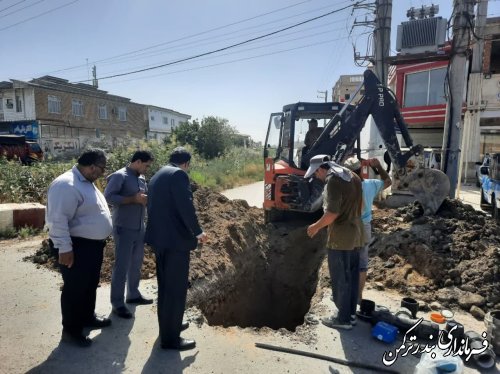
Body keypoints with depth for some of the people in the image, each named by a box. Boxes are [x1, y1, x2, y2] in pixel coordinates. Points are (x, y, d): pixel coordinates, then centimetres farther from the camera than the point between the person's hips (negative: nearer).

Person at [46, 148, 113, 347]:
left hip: (93, 245, 10)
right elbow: (58, 220, -26)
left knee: (90, 285, 21)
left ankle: (88, 318, 38)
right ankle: (71, 329, 20)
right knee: (75, 289, 4)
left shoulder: (87, 182, 11)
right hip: (77, 247, -10)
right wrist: (64, 248, -25)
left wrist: (101, 238, 23)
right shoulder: (66, 185, -23)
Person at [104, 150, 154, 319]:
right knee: (121, 266, 0)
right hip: (124, 229, -8)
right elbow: (108, 197, -20)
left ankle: (133, 294, 33)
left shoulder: (142, 178, 12)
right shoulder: (119, 176, -11)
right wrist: (133, 199, -22)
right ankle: (117, 303, 12)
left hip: (139, 228, 8)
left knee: (136, 263, 17)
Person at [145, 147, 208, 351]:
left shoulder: (157, 175, 15)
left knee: (165, 286, 20)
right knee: (176, 288, 1)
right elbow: (186, 206, -20)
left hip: (159, 238, 10)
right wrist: (198, 231, -7)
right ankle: (170, 338, 11)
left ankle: (169, 325, 36)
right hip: (175, 239, -10)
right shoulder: (179, 175, -14)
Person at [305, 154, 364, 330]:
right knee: (352, 275, 16)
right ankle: (351, 312, 28)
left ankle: (343, 318, 13)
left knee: (340, 278, 2)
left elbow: (332, 212, -23)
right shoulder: (352, 176, 11)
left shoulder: (333, 180, -18)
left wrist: (316, 226, -10)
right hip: (355, 232, 9)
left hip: (340, 236, -9)